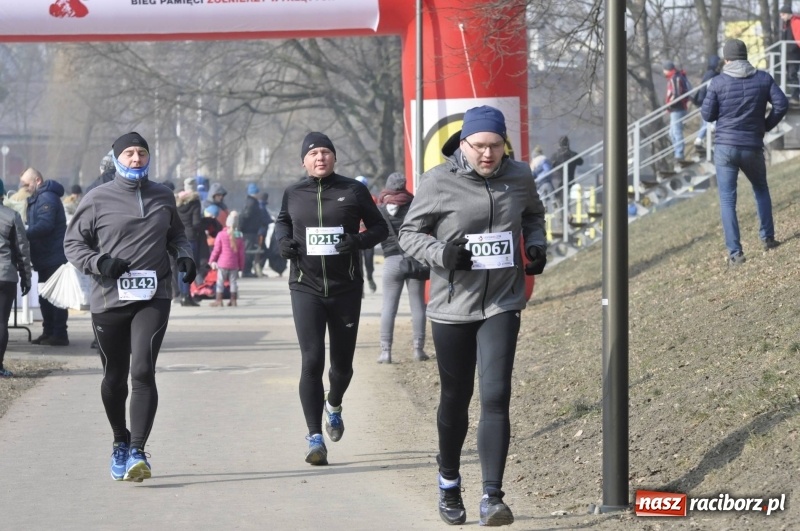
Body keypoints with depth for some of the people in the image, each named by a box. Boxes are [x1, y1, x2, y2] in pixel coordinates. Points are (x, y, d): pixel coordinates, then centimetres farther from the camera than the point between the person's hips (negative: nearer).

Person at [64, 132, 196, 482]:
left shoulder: (163, 197, 10)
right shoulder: (98, 199, 0)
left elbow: (176, 235, 25)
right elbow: (73, 243, 4)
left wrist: (184, 256, 3)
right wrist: (99, 262, -15)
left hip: (153, 298, 0)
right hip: (109, 299, 0)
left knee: (143, 372, -15)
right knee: (115, 378, 12)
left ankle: (137, 452, -19)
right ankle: (120, 443, 33)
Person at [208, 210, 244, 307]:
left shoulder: (221, 235, -8)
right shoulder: (240, 236, 0)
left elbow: (216, 249, -5)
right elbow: (241, 253, 3)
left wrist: (212, 260, 6)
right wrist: (241, 265, 12)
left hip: (222, 263, -3)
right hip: (234, 264, 3)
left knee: (220, 281, 4)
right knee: (233, 281, 10)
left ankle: (219, 300, 3)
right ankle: (233, 300, 12)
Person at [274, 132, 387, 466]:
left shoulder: (354, 191, 0)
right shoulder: (293, 194, 5)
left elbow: (380, 227, 6)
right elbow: (282, 222, 24)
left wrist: (360, 240, -14)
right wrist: (283, 241, 2)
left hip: (346, 288, 0)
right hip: (306, 289, 0)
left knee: (342, 363, 11)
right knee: (312, 361, -12)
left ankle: (334, 406, 46)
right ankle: (315, 438, -9)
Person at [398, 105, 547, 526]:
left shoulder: (519, 177, 1)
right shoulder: (438, 182, -9)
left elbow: (533, 215, 21)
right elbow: (409, 233, -1)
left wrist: (536, 245, 0)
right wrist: (441, 253, -21)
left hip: (502, 304, 1)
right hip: (452, 306, -1)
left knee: (495, 397, -13)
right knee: (455, 400, 12)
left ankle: (492, 498, -15)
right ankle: (448, 483, 36)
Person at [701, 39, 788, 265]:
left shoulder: (718, 83, -4)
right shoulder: (763, 79, 1)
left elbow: (707, 115, -2)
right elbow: (781, 104, -5)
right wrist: (766, 124, 9)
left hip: (725, 147, -2)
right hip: (753, 147, 2)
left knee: (727, 200, 2)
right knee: (761, 190, 26)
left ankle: (735, 252, -5)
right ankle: (767, 238, 26)